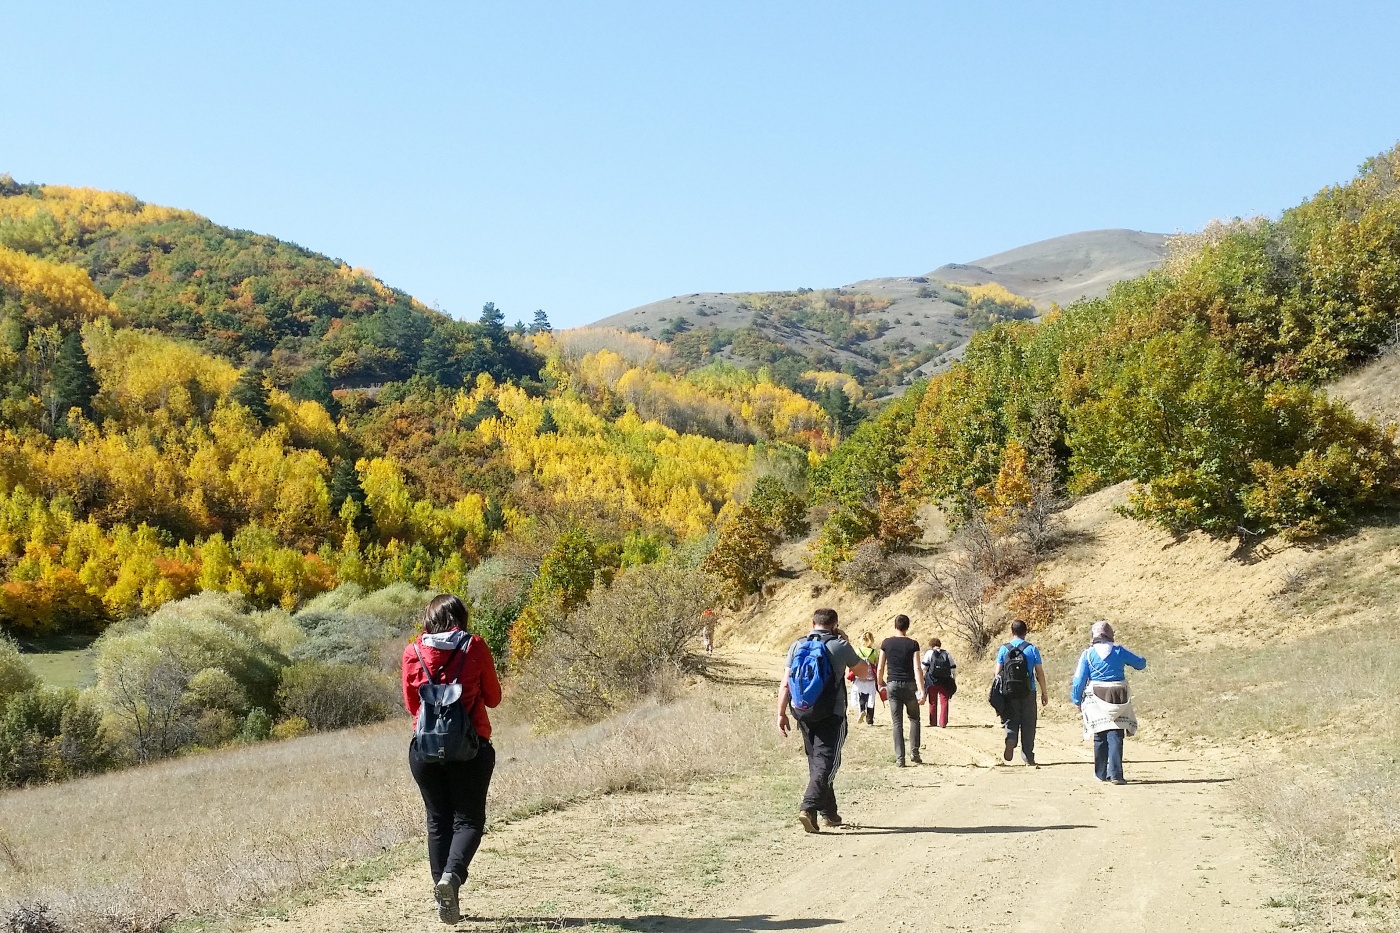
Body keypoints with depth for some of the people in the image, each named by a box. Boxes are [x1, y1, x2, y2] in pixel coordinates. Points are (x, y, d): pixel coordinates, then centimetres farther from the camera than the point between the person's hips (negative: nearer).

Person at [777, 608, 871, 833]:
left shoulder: (798, 646, 4)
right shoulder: (840, 646, -5)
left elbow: (785, 683, 0)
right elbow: (864, 672, 10)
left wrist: (781, 713, 5)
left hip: (804, 713, 4)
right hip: (831, 715, -4)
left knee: (816, 761, 17)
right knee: (826, 762, -5)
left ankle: (829, 813, 25)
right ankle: (808, 808, -22)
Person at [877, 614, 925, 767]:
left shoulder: (886, 643, 0)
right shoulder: (913, 644, -4)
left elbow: (881, 667, 2)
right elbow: (917, 668, -11)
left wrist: (880, 683, 19)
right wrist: (921, 690, -13)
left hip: (893, 685, 1)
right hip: (909, 685, -1)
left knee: (897, 722, 3)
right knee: (914, 718, 17)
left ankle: (899, 758, -1)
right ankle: (914, 752, 8)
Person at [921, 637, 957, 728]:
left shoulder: (929, 653, 0)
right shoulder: (947, 654, 7)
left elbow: (924, 666, -7)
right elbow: (953, 668, 6)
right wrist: (954, 679, 14)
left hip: (932, 682, -1)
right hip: (945, 682, 1)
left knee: (933, 702, 12)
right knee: (944, 702, 4)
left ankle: (933, 722, 19)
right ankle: (943, 723, -4)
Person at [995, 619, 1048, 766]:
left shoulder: (1004, 649, 2)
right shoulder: (1032, 649, -1)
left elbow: (998, 672, 0)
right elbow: (1039, 673, -1)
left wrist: (998, 691, 8)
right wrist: (1044, 693, 6)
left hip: (1009, 693, 1)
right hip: (1028, 693, 0)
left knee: (1011, 721, 9)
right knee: (1028, 724, 9)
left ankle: (1010, 739, -21)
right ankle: (1027, 756, 12)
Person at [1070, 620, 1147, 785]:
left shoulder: (1088, 654, -3)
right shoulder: (1119, 651, 1)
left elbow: (1079, 680, -2)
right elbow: (1141, 663, 15)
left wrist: (1077, 700, 9)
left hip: (1097, 699, 0)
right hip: (1119, 698, 0)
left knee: (1100, 736, 12)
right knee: (1115, 736, -2)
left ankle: (1101, 773, 21)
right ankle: (1115, 773, -13)